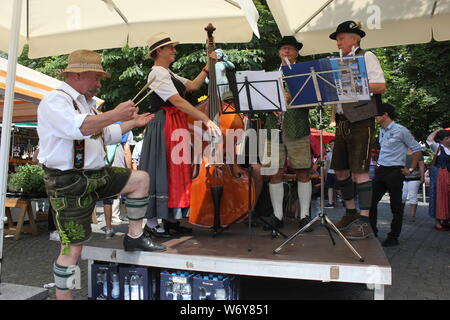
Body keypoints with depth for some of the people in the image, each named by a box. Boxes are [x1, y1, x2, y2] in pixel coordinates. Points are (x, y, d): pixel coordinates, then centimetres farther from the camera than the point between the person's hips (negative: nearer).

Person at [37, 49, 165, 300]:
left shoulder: (85, 103, 17)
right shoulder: (56, 101, -12)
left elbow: (104, 134, 28)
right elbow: (78, 128, -32)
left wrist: (132, 123, 25)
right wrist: (115, 114, -29)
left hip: (96, 174, 9)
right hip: (69, 184, -9)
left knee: (140, 179, 7)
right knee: (73, 248, -5)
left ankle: (134, 237, 13)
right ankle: (63, 296, 11)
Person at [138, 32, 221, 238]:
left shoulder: (169, 74, 22)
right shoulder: (158, 73, -11)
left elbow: (193, 85, 16)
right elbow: (177, 100, -22)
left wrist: (208, 66, 11)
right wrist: (206, 119, -25)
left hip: (177, 125, 10)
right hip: (165, 126, -10)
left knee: (175, 171, 10)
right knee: (162, 171, -6)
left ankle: (170, 220, 19)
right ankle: (151, 223, 5)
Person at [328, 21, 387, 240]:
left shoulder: (366, 57, 2)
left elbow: (381, 86, -9)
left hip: (361, 121, -7)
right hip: (342, 122, 7)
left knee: (359, 171, -10)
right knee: (340, 171, 8)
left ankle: (364, 222, -5)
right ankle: (350, 213, 22)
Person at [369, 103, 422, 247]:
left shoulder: (400, 130, -9)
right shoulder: (382, 131, 13)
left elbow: (417, 149, -3)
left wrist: (411, 169, -4)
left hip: (395, 172, -7)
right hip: (380, 170, 7)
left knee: (396, 206, 2)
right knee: (371, 201, 5)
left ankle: (393, 237, 11)